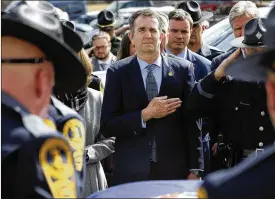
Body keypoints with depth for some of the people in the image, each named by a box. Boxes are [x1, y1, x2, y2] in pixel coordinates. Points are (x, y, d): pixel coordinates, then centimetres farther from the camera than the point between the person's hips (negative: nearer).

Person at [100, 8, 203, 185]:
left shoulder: (182, 70, 2)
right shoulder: (117, 72, 0)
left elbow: (191, 123, 2)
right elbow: (107, 126, -4)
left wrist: (194, 169, -2)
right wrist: (145, 115, -15)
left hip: (174, 170, 1)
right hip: (131, 172, 0)